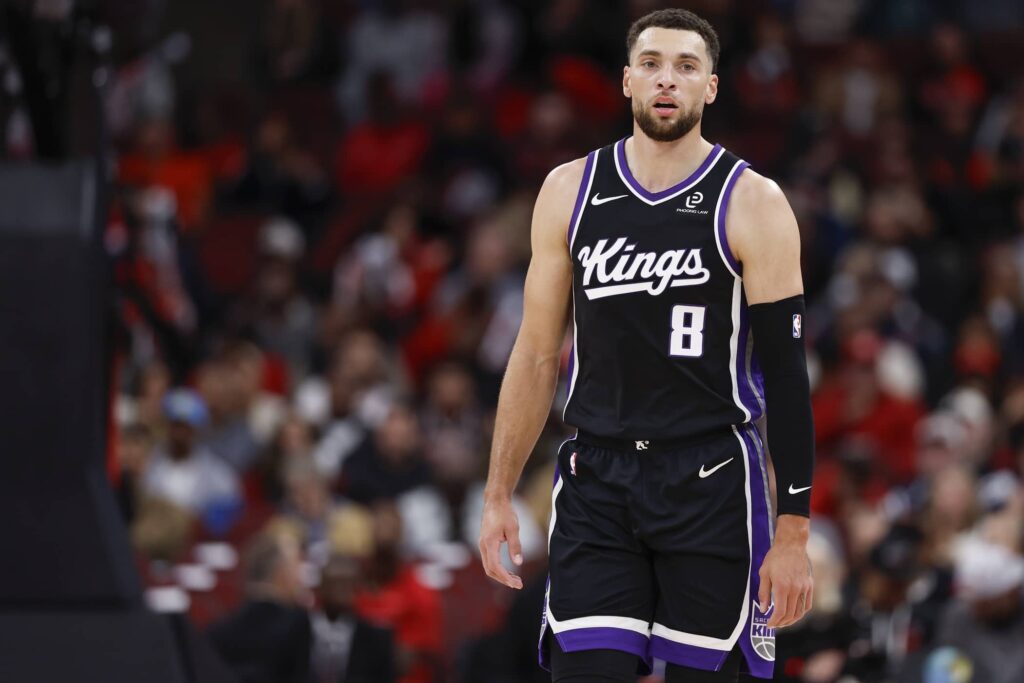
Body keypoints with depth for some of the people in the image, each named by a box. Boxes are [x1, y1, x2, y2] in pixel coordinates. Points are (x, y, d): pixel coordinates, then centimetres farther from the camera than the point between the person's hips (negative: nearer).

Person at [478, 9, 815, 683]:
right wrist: (498, 496, 8)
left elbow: (787, 373, -6)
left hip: (711, 483, -2)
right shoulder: (570, 191, 7)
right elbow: (537, 355, 13)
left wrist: (794, 532, -11)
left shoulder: (752, 204, -4)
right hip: (598, 482, 2)